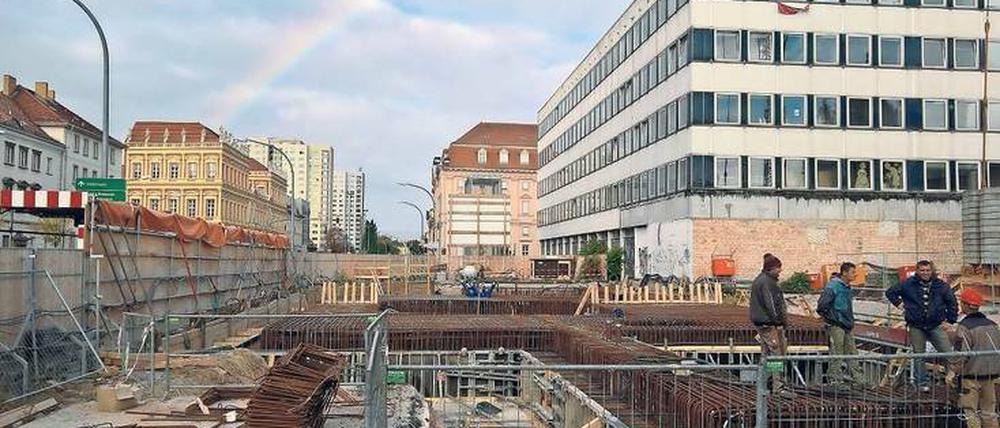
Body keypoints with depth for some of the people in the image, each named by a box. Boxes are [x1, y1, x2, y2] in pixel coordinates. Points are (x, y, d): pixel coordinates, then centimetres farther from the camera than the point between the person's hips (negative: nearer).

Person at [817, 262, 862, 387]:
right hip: (836, 326, -8)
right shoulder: (833, 286, -15)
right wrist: (833, 319, -12)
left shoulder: (848, 288, 12)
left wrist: (851, 321, 18)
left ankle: (855, 377, 18)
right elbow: (821, 307, -18)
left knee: (852, 352, 11)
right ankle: (834, 378, 4)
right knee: (837, 354, -4)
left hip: (847, 325, 9)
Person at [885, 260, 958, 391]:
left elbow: (952, 302, 12)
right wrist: (900, 304, 3)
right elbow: (890, 293, 11)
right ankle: (922, 382, 16)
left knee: (948, 352, -6)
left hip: (935, 326, 1)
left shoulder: (941, 285, 1)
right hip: (916, 327, -1)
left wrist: (951, 320, 9)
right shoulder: (908, 284, -2)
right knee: (919, 355, 6)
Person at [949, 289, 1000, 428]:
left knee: (970, 411, 0)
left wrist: (952, 372, -13)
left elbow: (962, 353, -19)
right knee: (989, 411, 14)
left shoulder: (965, 326, -14)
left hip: (971, 375, -7)